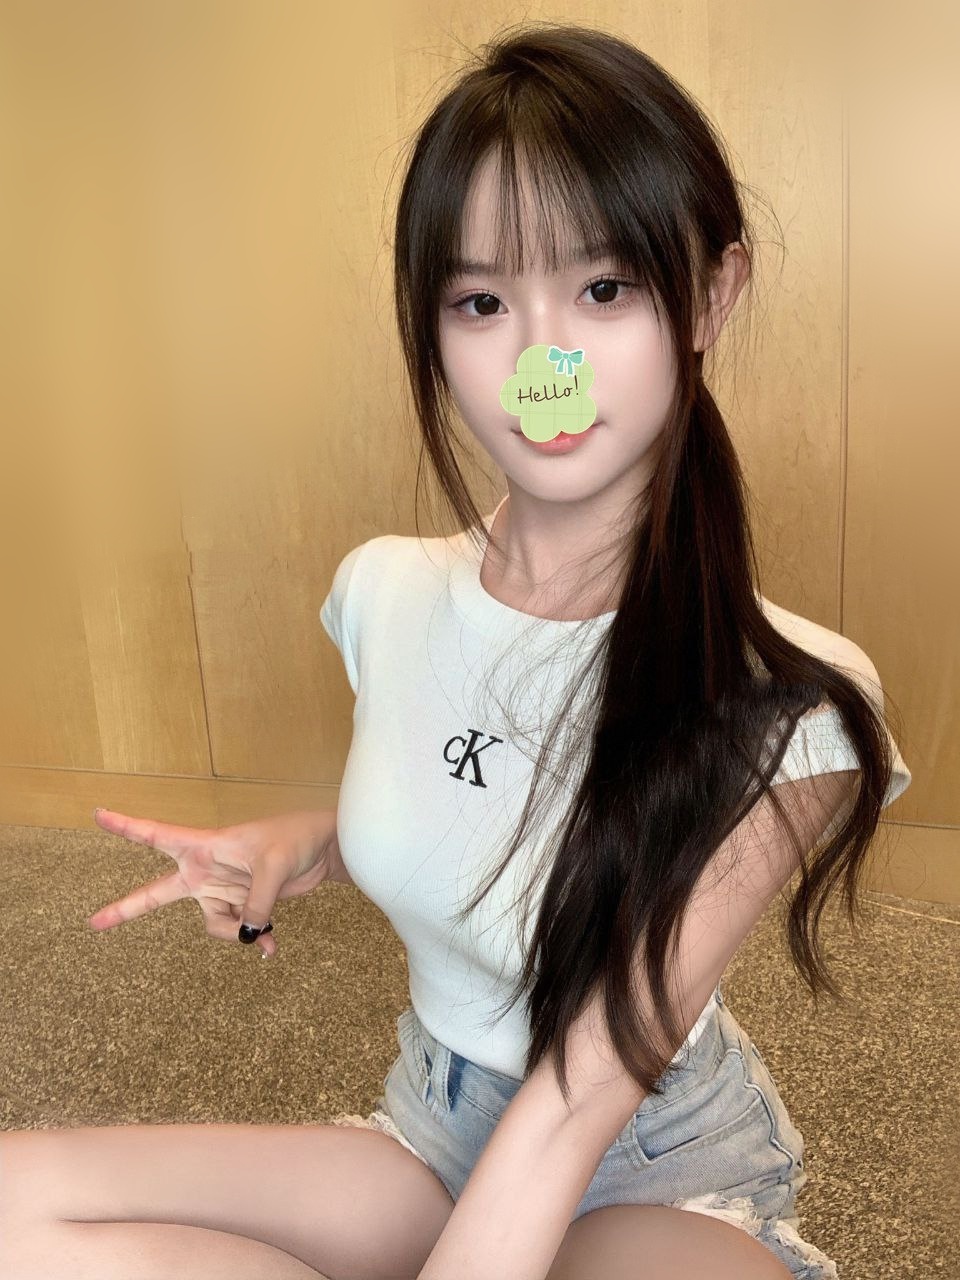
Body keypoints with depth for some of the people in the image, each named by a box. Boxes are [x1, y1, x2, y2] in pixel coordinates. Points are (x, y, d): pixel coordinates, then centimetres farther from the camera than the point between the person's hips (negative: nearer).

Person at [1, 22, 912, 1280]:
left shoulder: (788, 710, -25)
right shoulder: (385, 590, -9)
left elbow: (580, 1095, -24)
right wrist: (289, 847, -8)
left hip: (656, 1178, -3)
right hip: (429, 1131, 4)